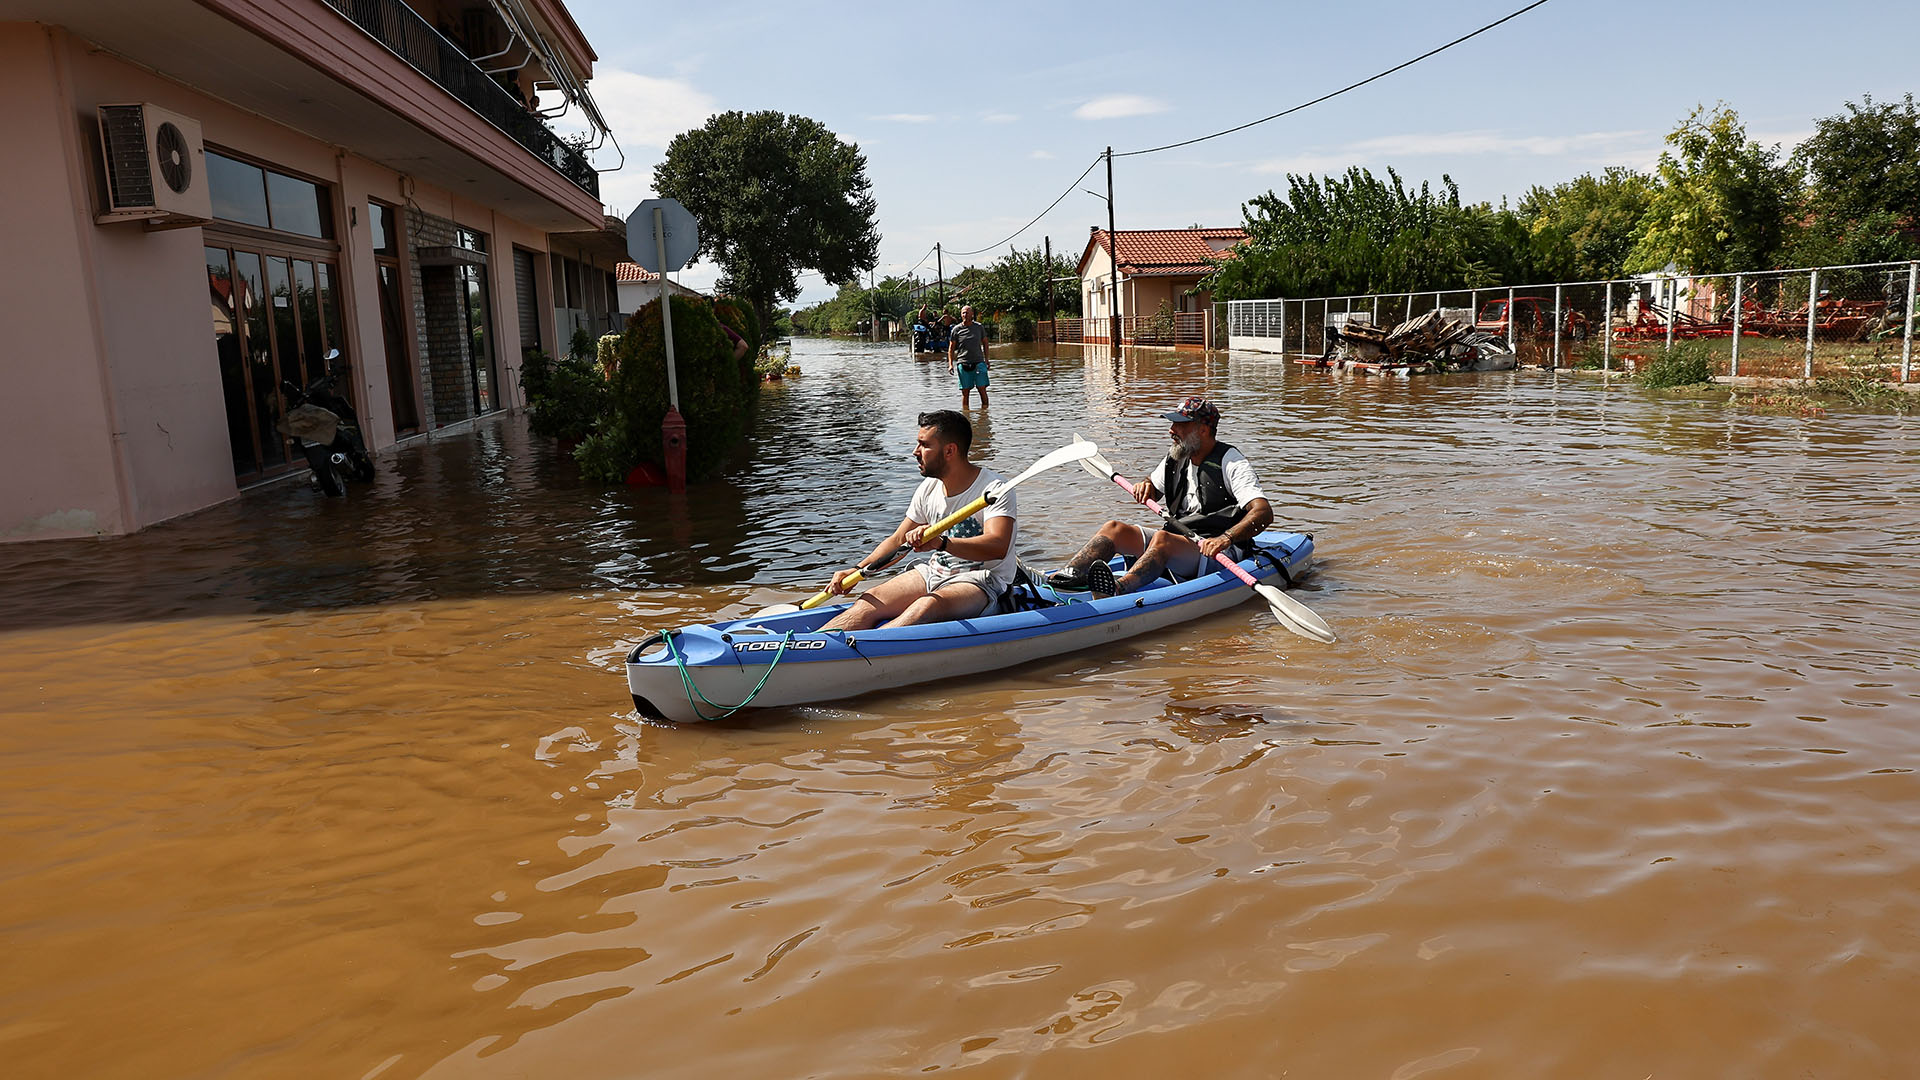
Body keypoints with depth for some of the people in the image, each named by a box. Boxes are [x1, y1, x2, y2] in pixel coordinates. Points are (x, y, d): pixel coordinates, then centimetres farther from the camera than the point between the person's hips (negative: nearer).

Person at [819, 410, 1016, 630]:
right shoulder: (929, 488, 7)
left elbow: (998, 547, -31)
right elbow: (898, 540, 16)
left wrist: (941, 542, -45)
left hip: (981, 581, -7)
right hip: (935, 574, 7)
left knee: (925, 607, -36)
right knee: (870, 601, -16)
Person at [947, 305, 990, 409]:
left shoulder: (979, 327, 6)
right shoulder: (956, 329, 3)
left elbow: (985, 343, 17)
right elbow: (951, 348, 6)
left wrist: (986, 359, 12)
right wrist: (950, 364, -3)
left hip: (979, 362, 0)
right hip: (963, 364, 0)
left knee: (982, 389, -5)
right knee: (965, 392, 2)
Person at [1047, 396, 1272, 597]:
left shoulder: (1231, 463, -10)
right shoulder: (1177, 457, 12)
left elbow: (1264, 513, -22)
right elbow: (1152, 491, 29)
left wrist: (1226, 538, -38)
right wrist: (1145, 487, 3)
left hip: (1220, 556, -7)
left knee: (1162, 538, -37)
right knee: (1114, 529, -11)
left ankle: (1118, 589, -62)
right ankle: (1069, 575, -35)